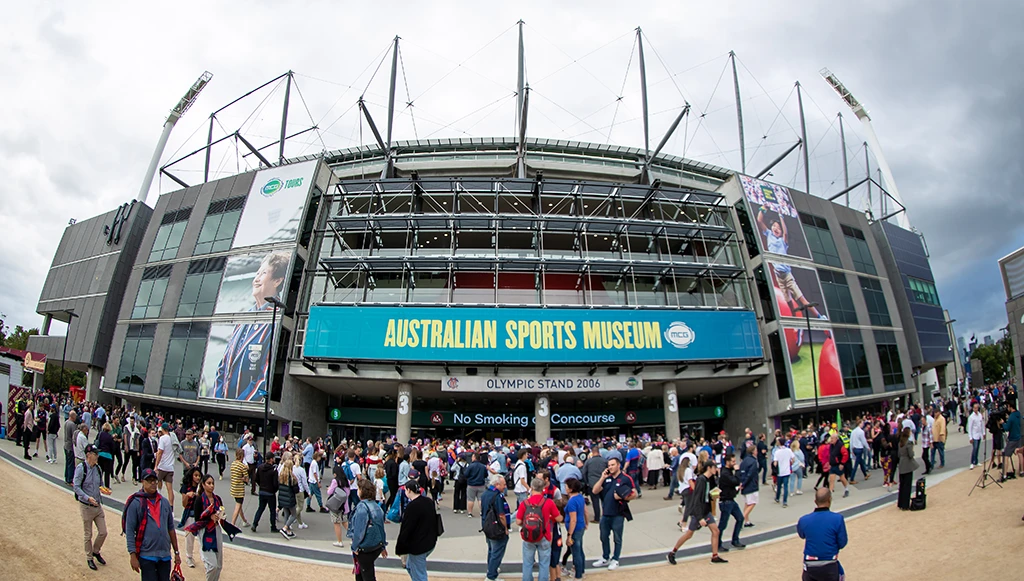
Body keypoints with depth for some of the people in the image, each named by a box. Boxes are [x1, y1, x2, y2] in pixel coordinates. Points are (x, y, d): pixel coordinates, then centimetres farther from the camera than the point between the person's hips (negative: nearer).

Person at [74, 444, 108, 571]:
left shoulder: (97, 468, 2)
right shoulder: (81, 468, -15)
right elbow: (76, 487, -17)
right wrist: (88, 498, -29)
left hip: (98, 505, 5)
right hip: (86, 507, -5)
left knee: (103, 532, 7)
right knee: (88, 535, 9)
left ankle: (96, 552, 32)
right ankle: (89, 558, 27)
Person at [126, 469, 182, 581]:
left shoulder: (164, 502, 8)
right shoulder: (136, 503, -7)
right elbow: (129, 531, -8)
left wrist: (176, 552, 12)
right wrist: (133, 556, -13)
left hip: (165, 555, 5)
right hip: (146, 556, -4)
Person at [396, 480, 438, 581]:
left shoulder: (412, 506, -21)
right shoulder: (430, 502, 3)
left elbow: (406, 529, -17)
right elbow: (434, 522, 14)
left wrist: (399, 549, -5)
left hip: (418, 546, -8)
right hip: (430, 542, 8)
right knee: (409, 566, 26)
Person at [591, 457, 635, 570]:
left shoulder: (626, 479, -7)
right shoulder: (606, 478, 7)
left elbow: (634, 494, -7)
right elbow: (595, 491, 1)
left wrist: (622, 497, -20)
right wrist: (602, 478, -9)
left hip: (618, 514, -5)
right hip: (605, 513, 5)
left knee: (617, 539, 8)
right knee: (604, 537, 16)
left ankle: (615, 560, 22)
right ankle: (605, 558, 31)